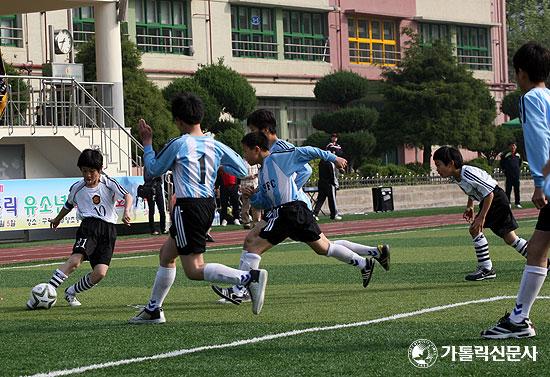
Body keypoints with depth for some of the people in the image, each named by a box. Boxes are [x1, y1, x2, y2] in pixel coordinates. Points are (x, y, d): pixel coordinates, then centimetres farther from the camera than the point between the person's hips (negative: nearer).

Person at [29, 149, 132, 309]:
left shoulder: (108, 183, 0)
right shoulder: (77, 188, 8)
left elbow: (127, 196, -11)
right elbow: (69, 205, 29)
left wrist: (126, 211, -32)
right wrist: (58, 219, 45)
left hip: (108, 229, 0)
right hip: (89, 225, 0)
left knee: (100, 273, -12)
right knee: (75, 260, -29)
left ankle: (70, 292, 12)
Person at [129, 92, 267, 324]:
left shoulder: (178, 144, -10)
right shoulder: (215, 146, 6)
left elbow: (154, 169, 5)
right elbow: (242, 170, 9)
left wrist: (147, 144, 19)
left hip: (188, 207, -8)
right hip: (209, 204, 8)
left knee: (194, 270, -9)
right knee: (166, 254, 22)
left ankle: (249, 277, -24)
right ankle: (153, 309, 29)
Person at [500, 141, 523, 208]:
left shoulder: (518, 155, 6)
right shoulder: (506, 155, -6)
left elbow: (520, 162, 25)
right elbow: (502, 163, 7)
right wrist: (504, 169, 2)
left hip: (516, 175, 3)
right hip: (509, 175, -3)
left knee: (517, 189, 6)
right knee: (508, 189, -2)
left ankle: (517, 203, 10)